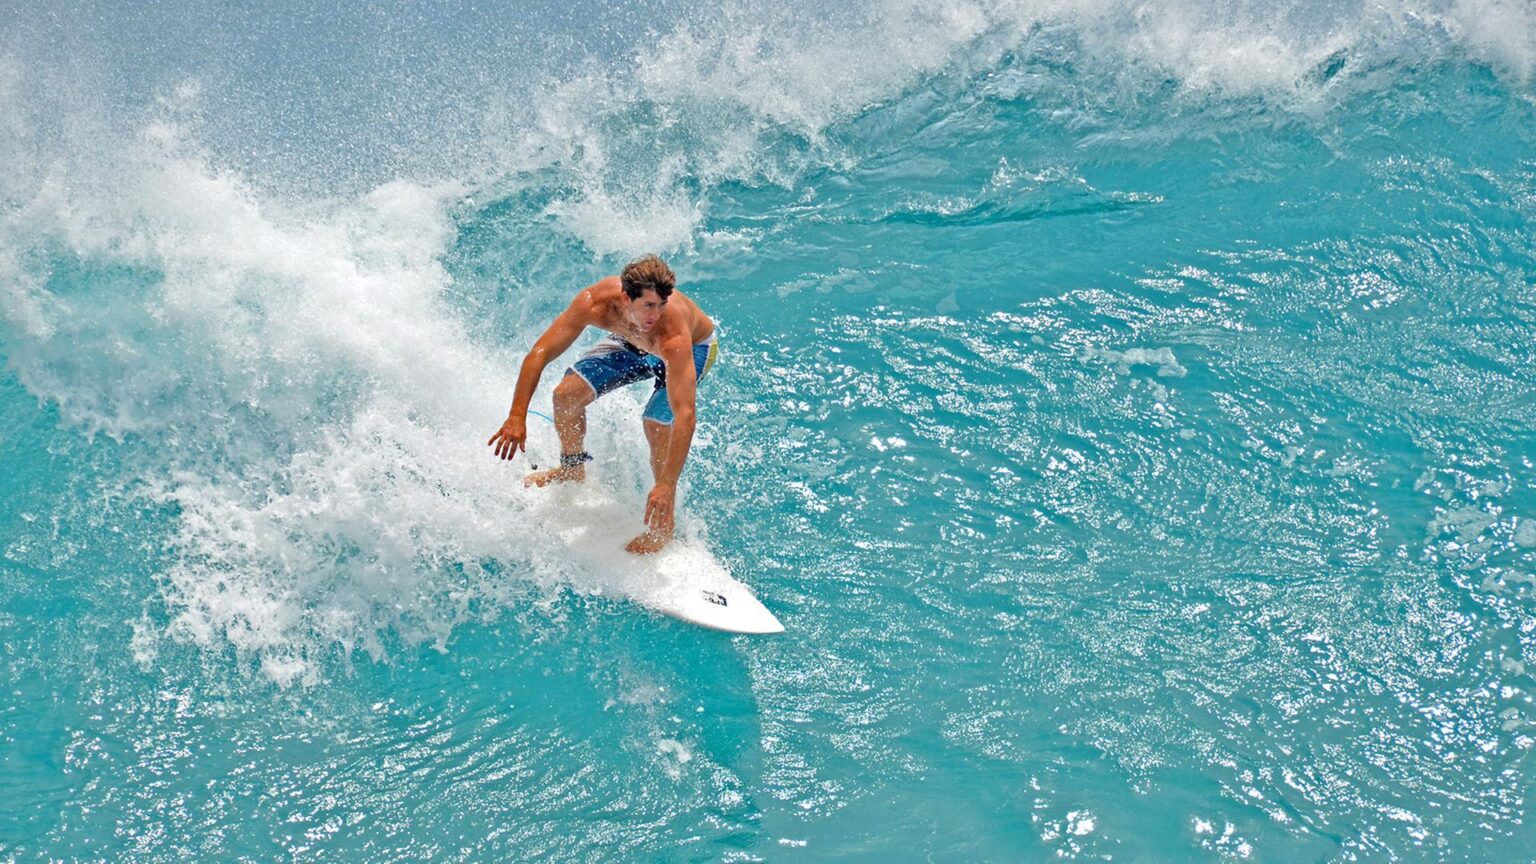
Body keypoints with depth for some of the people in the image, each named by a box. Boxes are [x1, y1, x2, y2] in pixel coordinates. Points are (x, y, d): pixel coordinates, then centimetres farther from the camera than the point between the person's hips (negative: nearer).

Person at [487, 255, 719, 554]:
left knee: (658, 424, -25)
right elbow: (539, 354, -29)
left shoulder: (674, 334, -46)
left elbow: (684, 416, -49)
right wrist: (517, 416, -35)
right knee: (567, 393, -7)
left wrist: (667, 485, -54)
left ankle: (664, 524, -5)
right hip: (631, 342, 4)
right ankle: (572, 470, 24)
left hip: (694, 347, -4)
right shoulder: (595, 302, -37)